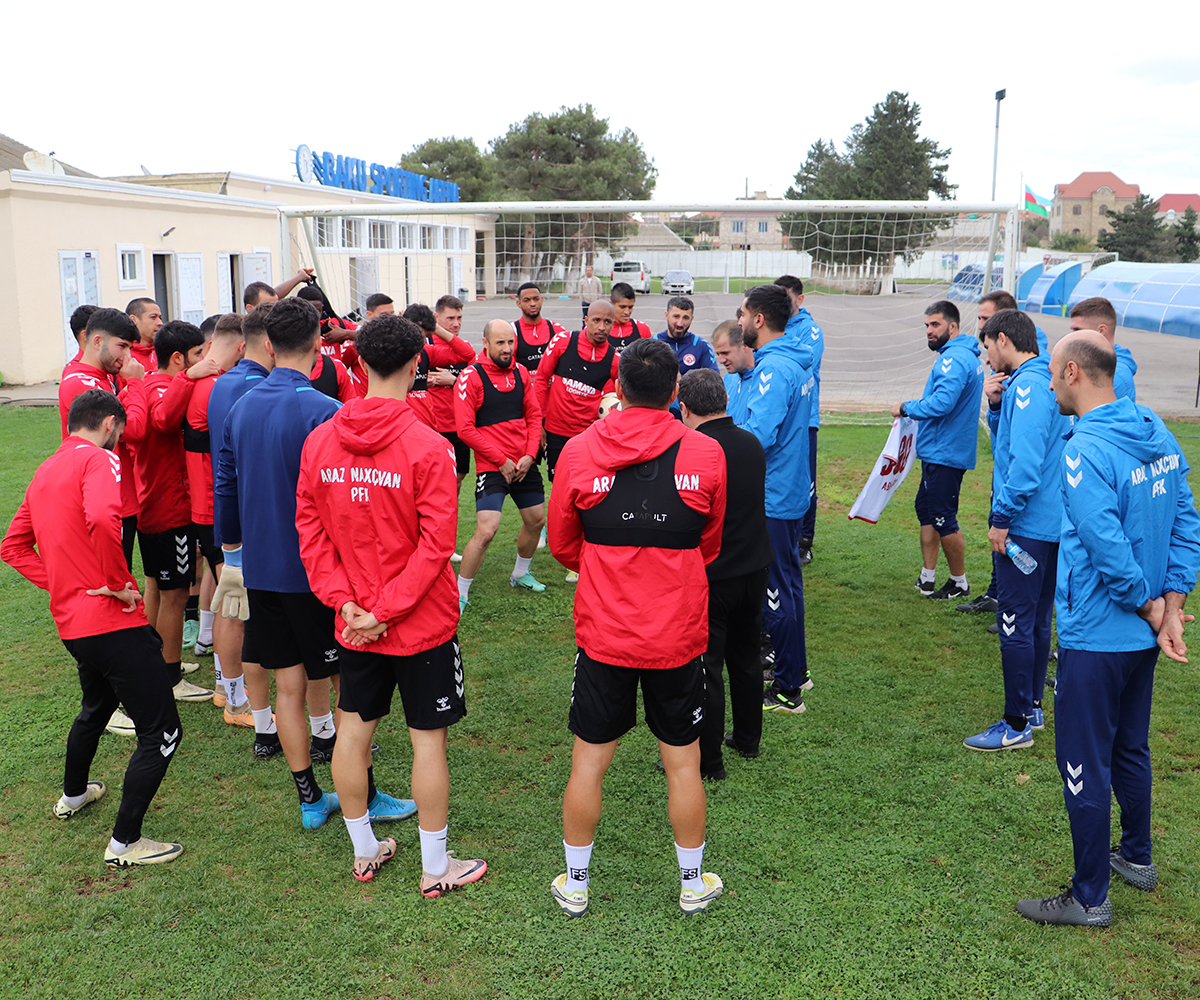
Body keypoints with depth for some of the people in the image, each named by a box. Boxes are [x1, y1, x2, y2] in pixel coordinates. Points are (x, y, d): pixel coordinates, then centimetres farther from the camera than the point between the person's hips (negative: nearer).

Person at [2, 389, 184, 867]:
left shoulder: (45, 471, 16)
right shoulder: (98, 459, -10)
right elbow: (102, 518, -31)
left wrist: (58, 583, 12)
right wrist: (117, 583, -19)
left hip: (71, 622, 10)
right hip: (112, 623, -10)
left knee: (97, 705, 34)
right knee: (161, 732, -2)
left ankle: (73, 794, 53)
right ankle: (124, 843, 4)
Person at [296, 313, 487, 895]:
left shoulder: (320, 441, -3)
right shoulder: (426, 446, -18)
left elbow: (310, 529, 0)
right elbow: (436, 543, -19)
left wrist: (343, 600, -1)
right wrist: (385, 610, -14)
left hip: (353, 625, 5)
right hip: (424, 624, -5)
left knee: (354, 731, 17)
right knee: (428, 738, 8)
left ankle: (364, 853, 34)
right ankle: (435, 869, 21)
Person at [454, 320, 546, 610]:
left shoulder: (521, 372, 6)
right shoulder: (471, 377, -12)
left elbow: (534, 415, 10)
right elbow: (465, 429, -14)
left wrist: (529, 455, -4)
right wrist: (502, 460, -13)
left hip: (524, 464, 7)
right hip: (491, 467, -6)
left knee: (536, 520, 18)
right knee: (486, 531, -16)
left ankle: (520, 574, 43)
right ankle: (459, 594, 0)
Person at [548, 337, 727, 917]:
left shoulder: (578, 451, -8)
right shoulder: (706, 454, -8)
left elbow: (562, 545, 5)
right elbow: (710, 546, 7)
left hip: (603, 631, 0)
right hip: (679, 633, 0)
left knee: (588, 761, 13)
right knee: (682, 762, 15)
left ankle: (575, 886, 29)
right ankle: (693, 884, 32)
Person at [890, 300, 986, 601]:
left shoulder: (954, 359, -19)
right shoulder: (966, 355, 16)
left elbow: (942, 404, -29)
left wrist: (906, 408, -15)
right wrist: (915, 407, 13)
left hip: (945, 453, -11)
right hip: (939, 450, 11)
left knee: (943, 518, -2)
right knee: (926, 508, 15)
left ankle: (959, 582, 11)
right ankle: (927, 578, 22)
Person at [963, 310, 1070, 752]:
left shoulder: (1028, 385, -17)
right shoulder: (1043, 381, 13)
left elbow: (1025, 462, -25)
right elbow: (1009, 441, 21)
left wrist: (1003, 518, -18)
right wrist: (996, 405, 5)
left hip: (1027, 527, -10)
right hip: (1050, 523, 10)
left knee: (1016, 625, -3)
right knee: (1036, 621, 18)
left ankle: (1017, 725, 5)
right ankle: (1032, 706, 31)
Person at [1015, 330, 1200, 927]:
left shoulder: (1084, 452, -24)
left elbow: (1110, 552, -27)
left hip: (1096, 637, -9)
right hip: (1142, 635, 9)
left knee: (1084, 765, 4)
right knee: (1130, 748, 24)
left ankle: (1090, 898, 16)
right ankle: (1137, 857, 42)